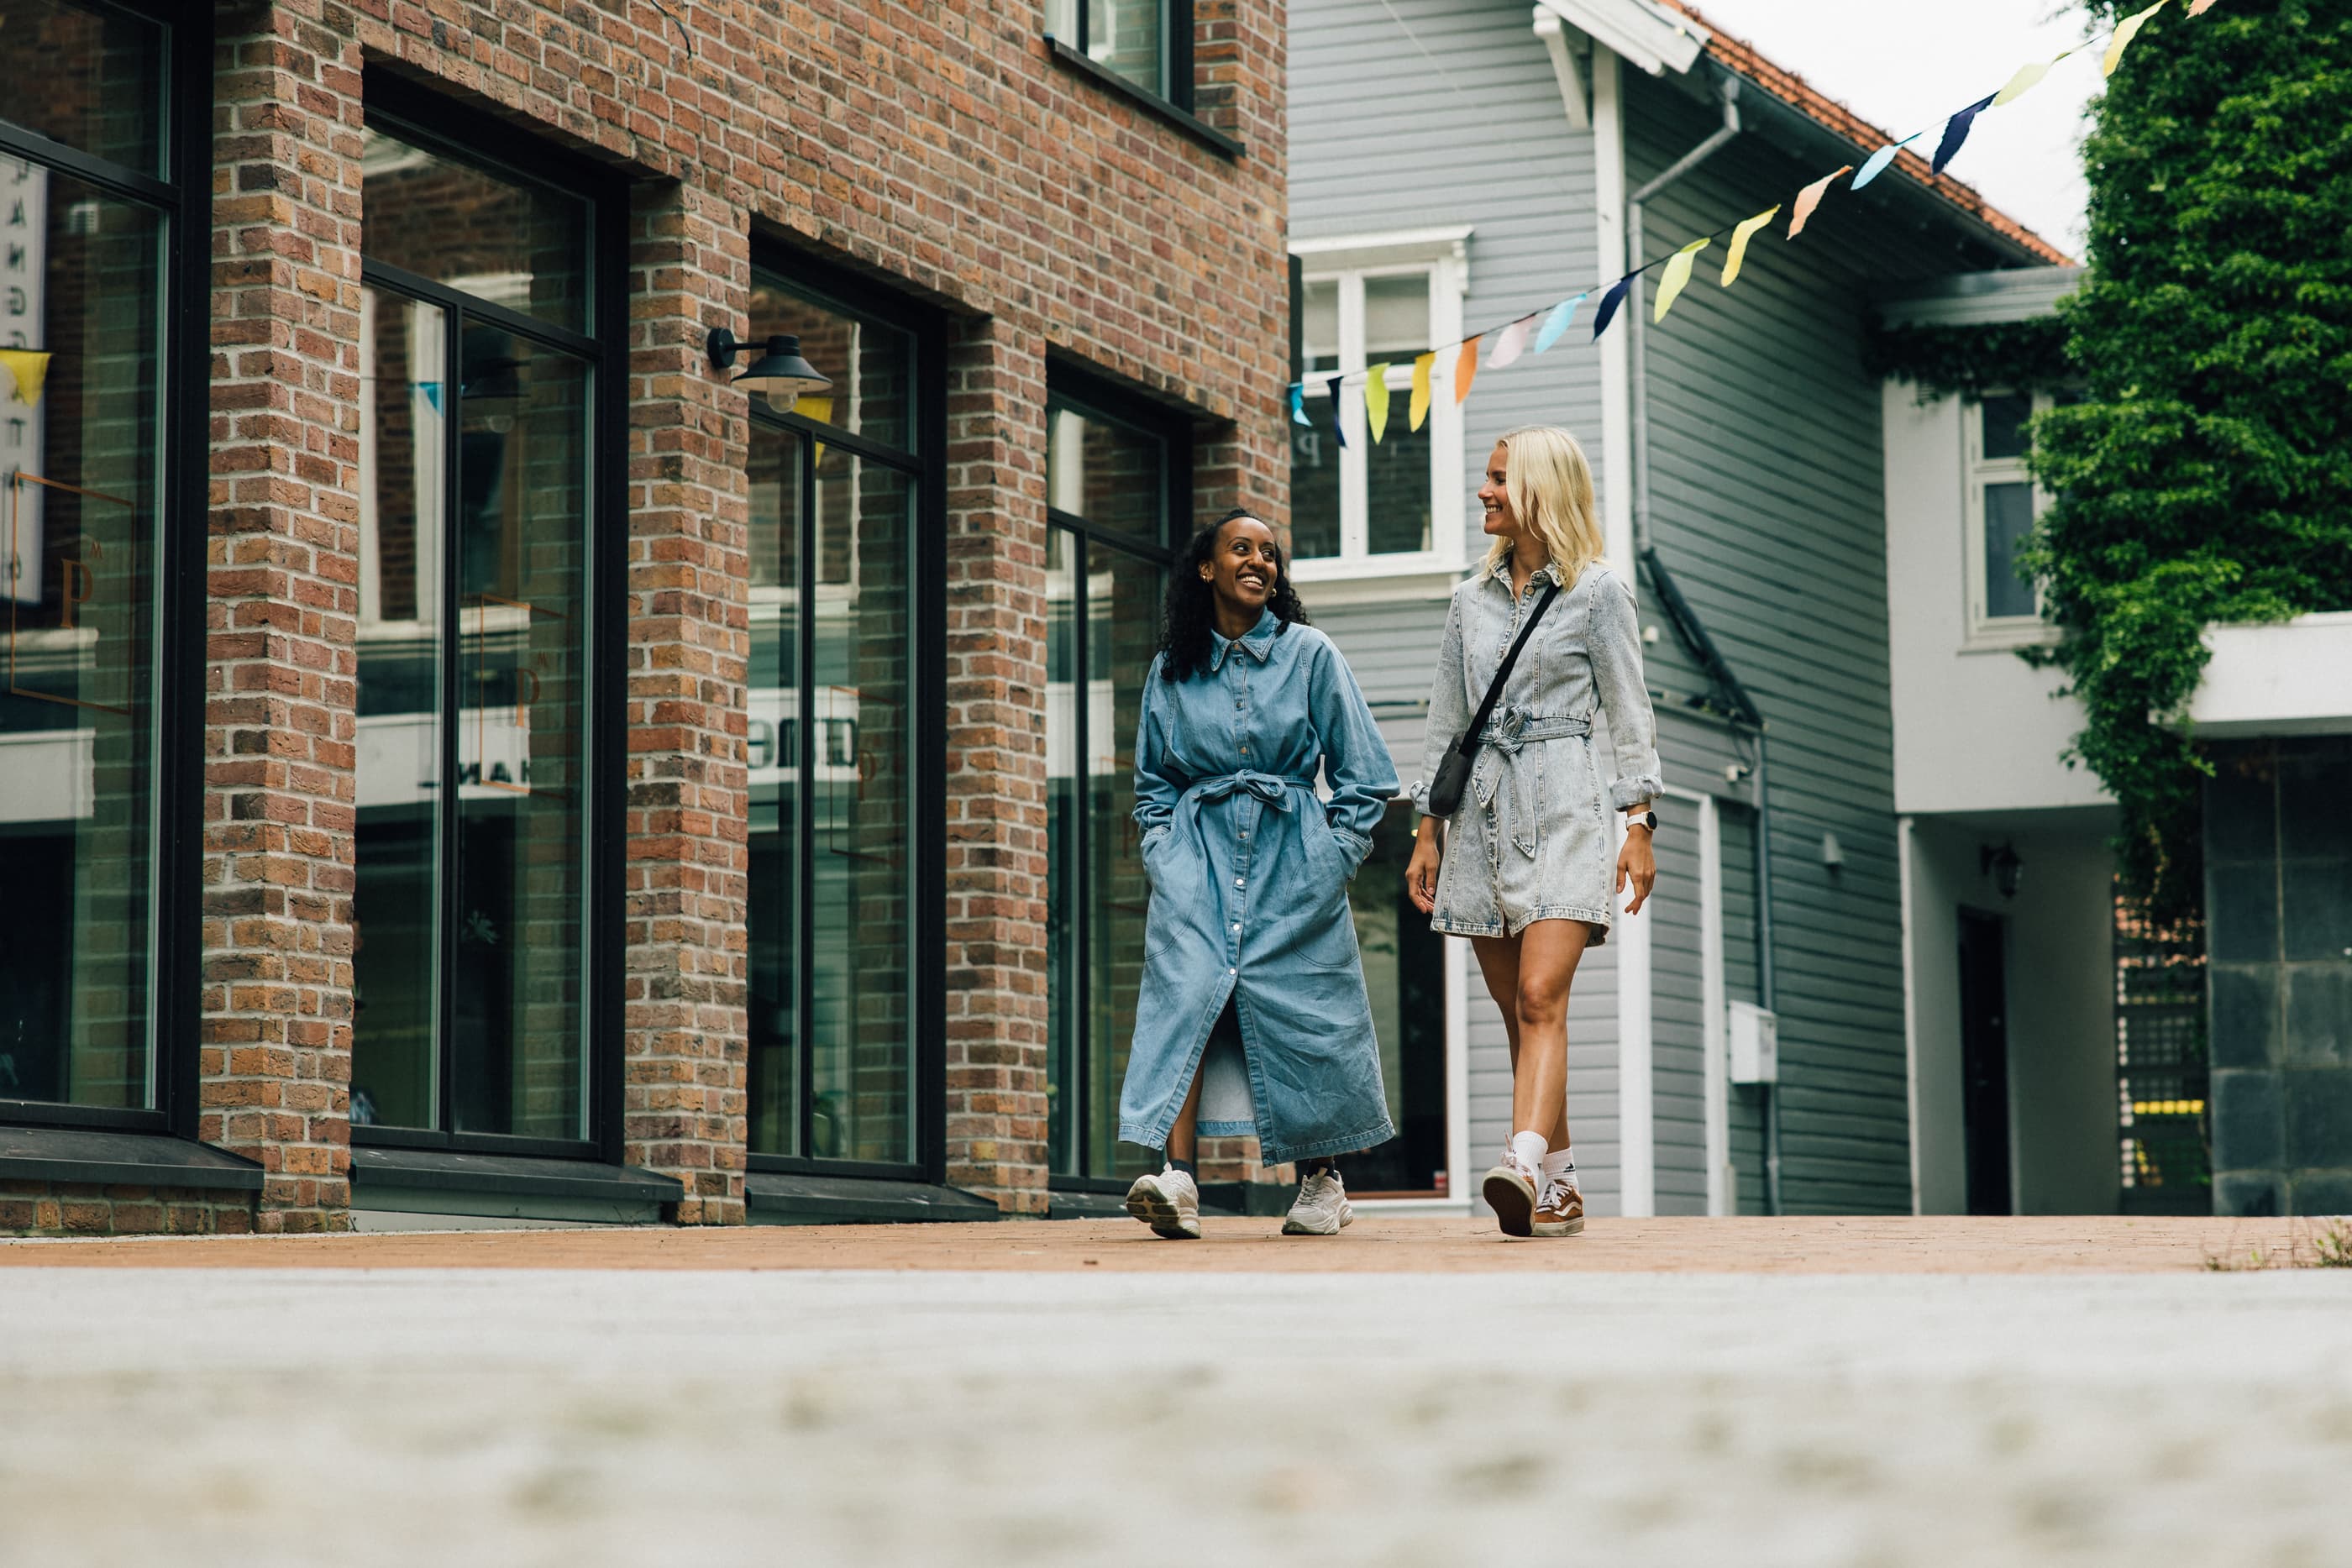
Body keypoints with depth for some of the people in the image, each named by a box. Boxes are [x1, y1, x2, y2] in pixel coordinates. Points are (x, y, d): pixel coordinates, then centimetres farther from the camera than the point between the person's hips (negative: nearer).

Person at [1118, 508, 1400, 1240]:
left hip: (1292, 862, -1)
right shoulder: (1173, 671, 9)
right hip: (1200, 859, 1)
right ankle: (1179, 1178, -27)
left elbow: (1366, 776, 5)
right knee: (1187, 992, -18)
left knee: (1300, 1008, -1)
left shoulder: (1310, 655, 3)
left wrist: (1333, 857, -1)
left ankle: (1323, 1180, 16)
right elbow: (1153, 781, 21)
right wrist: (1162, 849, 6)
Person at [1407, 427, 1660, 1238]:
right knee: (1515, 1010, 4)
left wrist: (1639, 824, -8)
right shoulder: (1472, 599, 16)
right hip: (1483, 808, 5)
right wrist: (1428, 830, 13)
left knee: (1541, 996, -19)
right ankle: (1560, 1186, 10)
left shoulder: (1598, 591, 3)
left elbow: (1629, 712, 0)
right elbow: (1445, 721, 19)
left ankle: (1523, 1167, -33)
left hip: (1561, 805, -5)